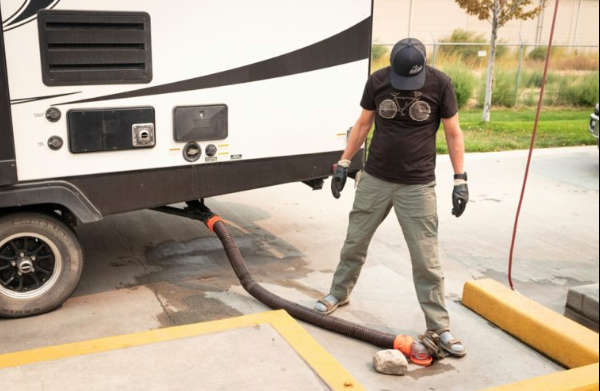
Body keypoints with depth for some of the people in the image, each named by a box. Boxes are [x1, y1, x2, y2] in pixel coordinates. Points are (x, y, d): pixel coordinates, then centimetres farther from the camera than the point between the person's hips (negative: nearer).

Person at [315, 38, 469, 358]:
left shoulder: (440, 85, -9)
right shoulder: (378, 81, -4)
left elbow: (453, 134, -2)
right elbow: (363, 125, 7)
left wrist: (460, 179, -7)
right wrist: (344, 163, 7)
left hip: (418, 186, -2)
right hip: (374, 179, 2)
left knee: (426, 258, 0)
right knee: (355, 243, 14)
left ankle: (439, 327, 11)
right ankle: (339, 294, 37)